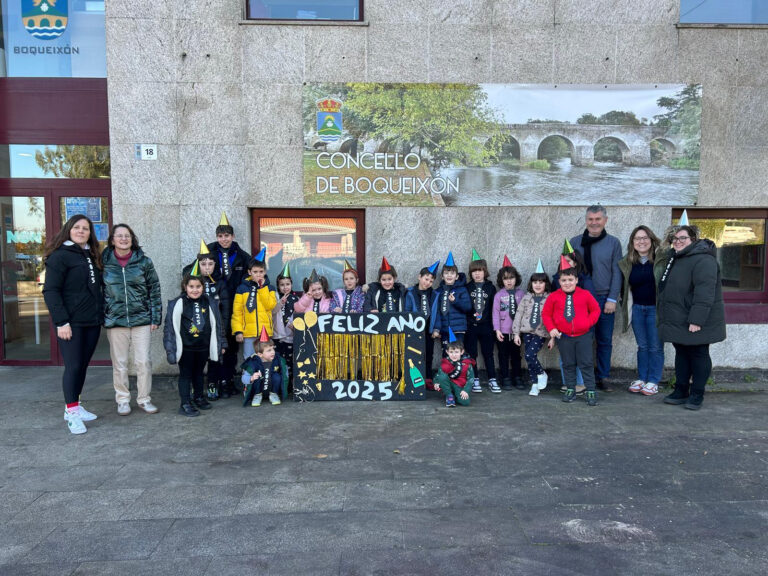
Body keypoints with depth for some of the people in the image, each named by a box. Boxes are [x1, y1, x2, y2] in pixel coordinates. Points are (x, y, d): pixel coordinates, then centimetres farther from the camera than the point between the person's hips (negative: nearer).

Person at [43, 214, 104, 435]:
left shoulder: (92, 256, 15)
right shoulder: (60, 256, -6)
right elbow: (50, 291, -11)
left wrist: (101, 314, 11)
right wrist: (61, 321, -17)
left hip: (92, 322, 6)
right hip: (71, 323, -6)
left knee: (83, 365, 10)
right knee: (73, 366, -4)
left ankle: (75, 406, 21)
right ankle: (72, 412, 4)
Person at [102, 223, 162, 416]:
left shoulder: (144, 261, 1)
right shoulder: (104, 262, 2)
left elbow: (154, 290, 3)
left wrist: (156, 317, -2)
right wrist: (101, 318, 2)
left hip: (141, 320, 0)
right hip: (115, 321, 0)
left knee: (144, 361, 2)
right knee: (119, 363, 8)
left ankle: (144, 399, 16)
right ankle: (122, 400, 22)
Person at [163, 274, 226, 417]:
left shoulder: (208, 303, 1)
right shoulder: (178, 303, -11)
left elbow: (217, 324, 9)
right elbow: (170, 326, -10)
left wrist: (221, 344, 10)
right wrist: (170, 348, -12)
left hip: (203, 347, 4)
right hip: (185, 347, -4)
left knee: (198, 373, 19)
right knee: (185, 374, 6)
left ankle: (199, 397, 36)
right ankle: (185, 404, 14)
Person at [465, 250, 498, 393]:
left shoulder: (490, 288, 6)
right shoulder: (467, 288, 4)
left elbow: (494, 307, 5)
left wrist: (493, 324, -2)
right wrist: (471, 316, -6)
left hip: (486, 326, 0)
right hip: (470, 326, 0)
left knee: (488, 353, 5)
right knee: (471, 354, 4)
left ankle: (492, 380, 10)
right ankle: (474, 380, 13)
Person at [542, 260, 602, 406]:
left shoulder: (585, 294, -1)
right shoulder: (554, 296, -1)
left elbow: (596, 310, 8)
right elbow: (546, 314, 5)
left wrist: (588, 323, -5)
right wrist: (551, 328, -6)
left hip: (583, 335, -1)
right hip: (563, 337, 1)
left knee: (586, 364, 2)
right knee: (568, 364, 10)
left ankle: (591, 391, 10)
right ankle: (570, 390, 21)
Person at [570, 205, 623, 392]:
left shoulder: (613, 243, 5)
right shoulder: (575, 242, 6)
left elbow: (617, 273, 2)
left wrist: (612, 299, -5)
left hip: (605, 299, 0)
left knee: (605, 341, 6)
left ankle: (603, 377, 17)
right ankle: (582, 378, 12)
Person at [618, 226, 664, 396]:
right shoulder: (627, 263, 3)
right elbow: (625, 287, 14)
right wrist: (626, 304, 9)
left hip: (655, 308, -3)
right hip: (637, 308, 4)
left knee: (655, 347, 4)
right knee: (642, 346, 13)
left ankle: (653, 381, 15)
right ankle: (641, 378, 23)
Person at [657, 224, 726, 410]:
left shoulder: (703, 260, -18)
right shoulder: (675, 258, 13)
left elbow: (704, 292, -26)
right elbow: (666, 287, 21)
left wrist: (697, 320, -30)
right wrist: (665, 315, 20)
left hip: (696, 323, -9)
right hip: (678, 321, 9)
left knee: (698, 355, 4)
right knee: (681, 354, 15)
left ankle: (697, 395, 14)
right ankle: (681, 391, 25)